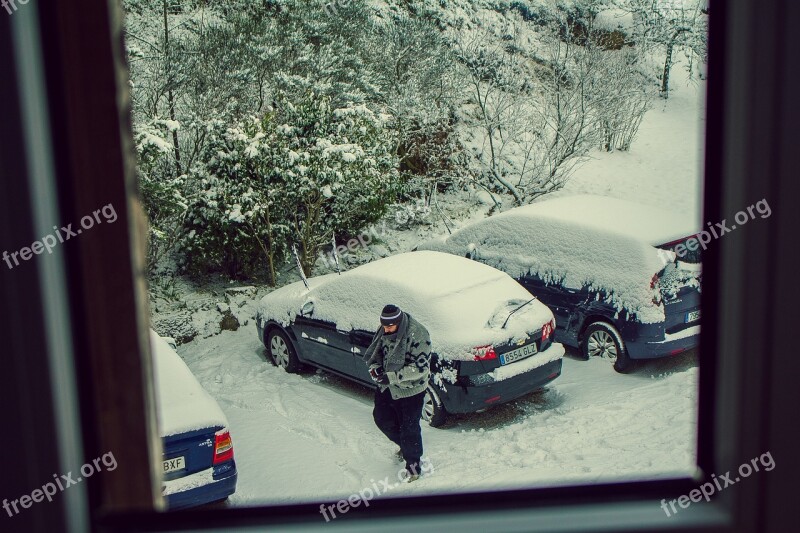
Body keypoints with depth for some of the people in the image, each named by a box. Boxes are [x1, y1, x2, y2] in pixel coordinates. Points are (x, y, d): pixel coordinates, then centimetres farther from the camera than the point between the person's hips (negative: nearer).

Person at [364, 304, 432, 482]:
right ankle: (405, 446, 44)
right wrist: (374, 367, -11)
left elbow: (420, 367, -28)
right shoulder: (383, 331, -4)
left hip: (410, 390, -8)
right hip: (387, 387, 8)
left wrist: (392, 377, -31)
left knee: (409, 429, 2)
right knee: (382, 417, 20)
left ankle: (413, 465, 23)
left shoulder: (417, 334, -27)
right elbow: (375, 352, 11)